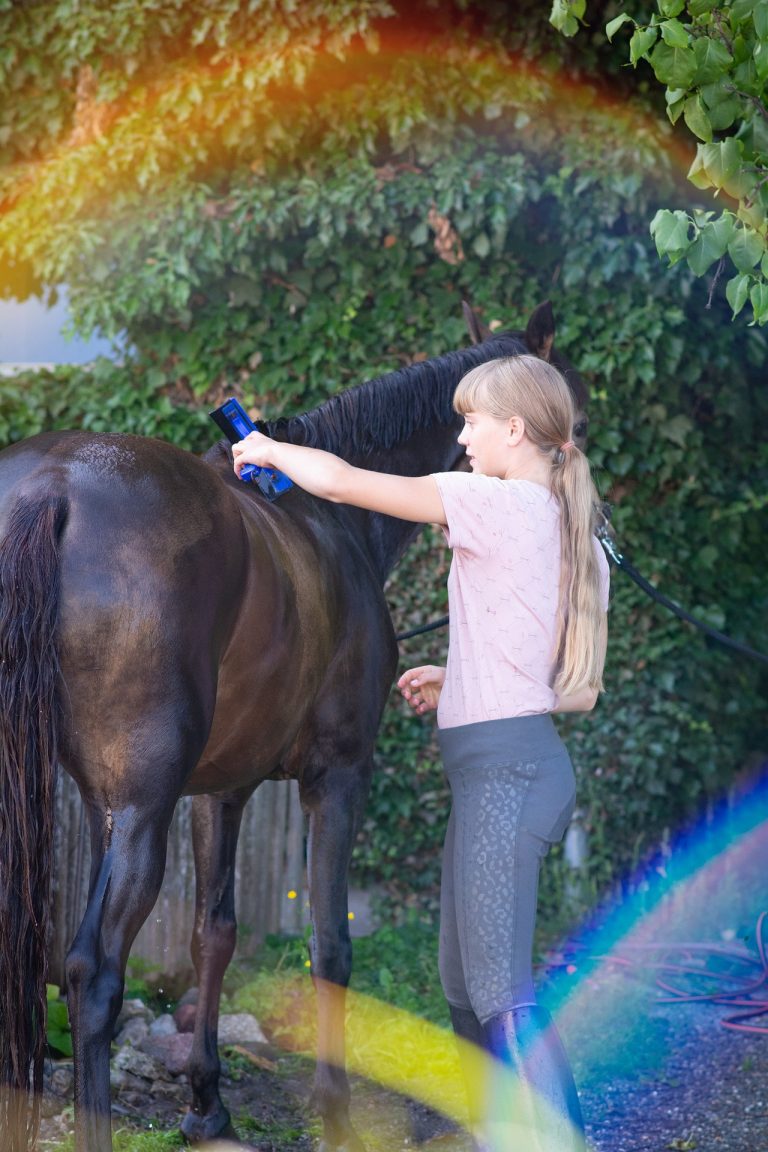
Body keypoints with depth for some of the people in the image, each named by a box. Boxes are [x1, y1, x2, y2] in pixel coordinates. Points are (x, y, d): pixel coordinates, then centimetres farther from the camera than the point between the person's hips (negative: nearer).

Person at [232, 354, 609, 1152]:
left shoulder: (495, 503, -12)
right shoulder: (573, 530, 14)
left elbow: (341, 483, -12)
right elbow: (580, 688, 17)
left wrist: (269, 450, 7)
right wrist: (458, 680, 20)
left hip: (502, 764, -10)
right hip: (528, 755, 10)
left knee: (501, 988, -11)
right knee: (464, 979, 16)